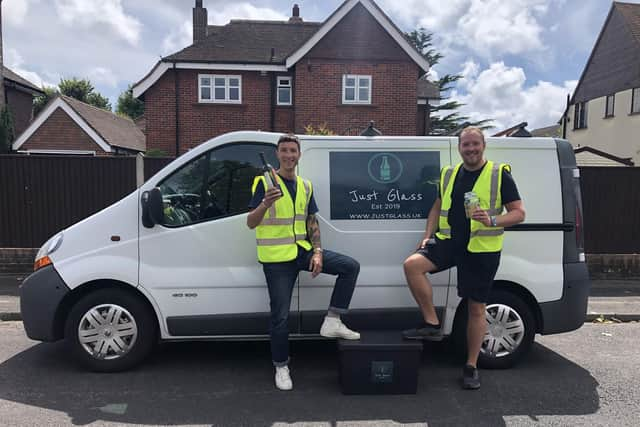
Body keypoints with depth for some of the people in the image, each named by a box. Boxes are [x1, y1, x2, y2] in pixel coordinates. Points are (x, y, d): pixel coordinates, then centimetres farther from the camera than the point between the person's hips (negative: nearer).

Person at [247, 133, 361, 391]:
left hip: (302, 251, 5)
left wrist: (317, 252, -3)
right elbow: (251, 223, -13)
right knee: (281, 315, -1)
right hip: (276, 258, -5)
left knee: (350, 266, -7)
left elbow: (312, 222, 12)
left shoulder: (305, 186, 10)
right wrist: (266, 203, -33)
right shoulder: (264, 183, -7)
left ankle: (332, 321, 1)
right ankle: (281, 367, 21)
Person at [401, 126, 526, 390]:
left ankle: (471, 366, 21)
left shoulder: (500, 174, -2)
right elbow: (437, 207, 19)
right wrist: (428, 235, 6)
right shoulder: (449, 174, 10)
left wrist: (492, 221, -22)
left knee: (476, 308, 4)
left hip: (482, 249, -3)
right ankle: (431, 324, -7)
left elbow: (519, 213, -3)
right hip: (449, 240, 4)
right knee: (412, 265, -22)